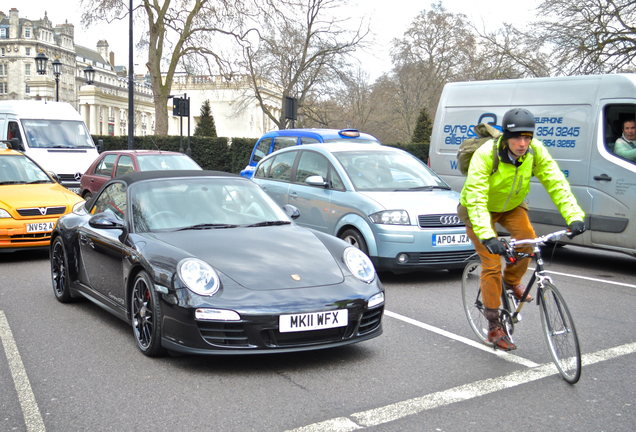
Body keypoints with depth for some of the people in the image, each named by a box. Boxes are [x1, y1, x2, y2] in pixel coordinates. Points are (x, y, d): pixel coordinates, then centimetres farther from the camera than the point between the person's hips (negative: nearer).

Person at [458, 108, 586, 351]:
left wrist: (574, 216, -36)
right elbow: (476, 198, -39)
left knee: (528, 241, -23)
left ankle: (511, 281, 10)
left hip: (511, 206, 4)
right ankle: (494, 326, 2)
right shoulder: (485, 155, -33)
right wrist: (487, 236, -51)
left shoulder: (536, 151, -21)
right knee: (492, 264, -12)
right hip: (480, 209, -4)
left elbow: (556, 183, -21)